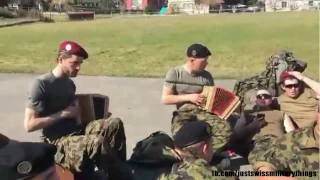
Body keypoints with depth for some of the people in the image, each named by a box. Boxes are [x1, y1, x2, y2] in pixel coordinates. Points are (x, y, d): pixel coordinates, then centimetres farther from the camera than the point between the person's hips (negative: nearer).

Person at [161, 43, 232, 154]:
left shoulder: (206, 75, 9)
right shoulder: (174, 73, 0)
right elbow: (165, 99, -5)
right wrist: (188, 97, -11)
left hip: (203, 113, 3)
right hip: (182, 115, -3)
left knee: (225, 127, -28)